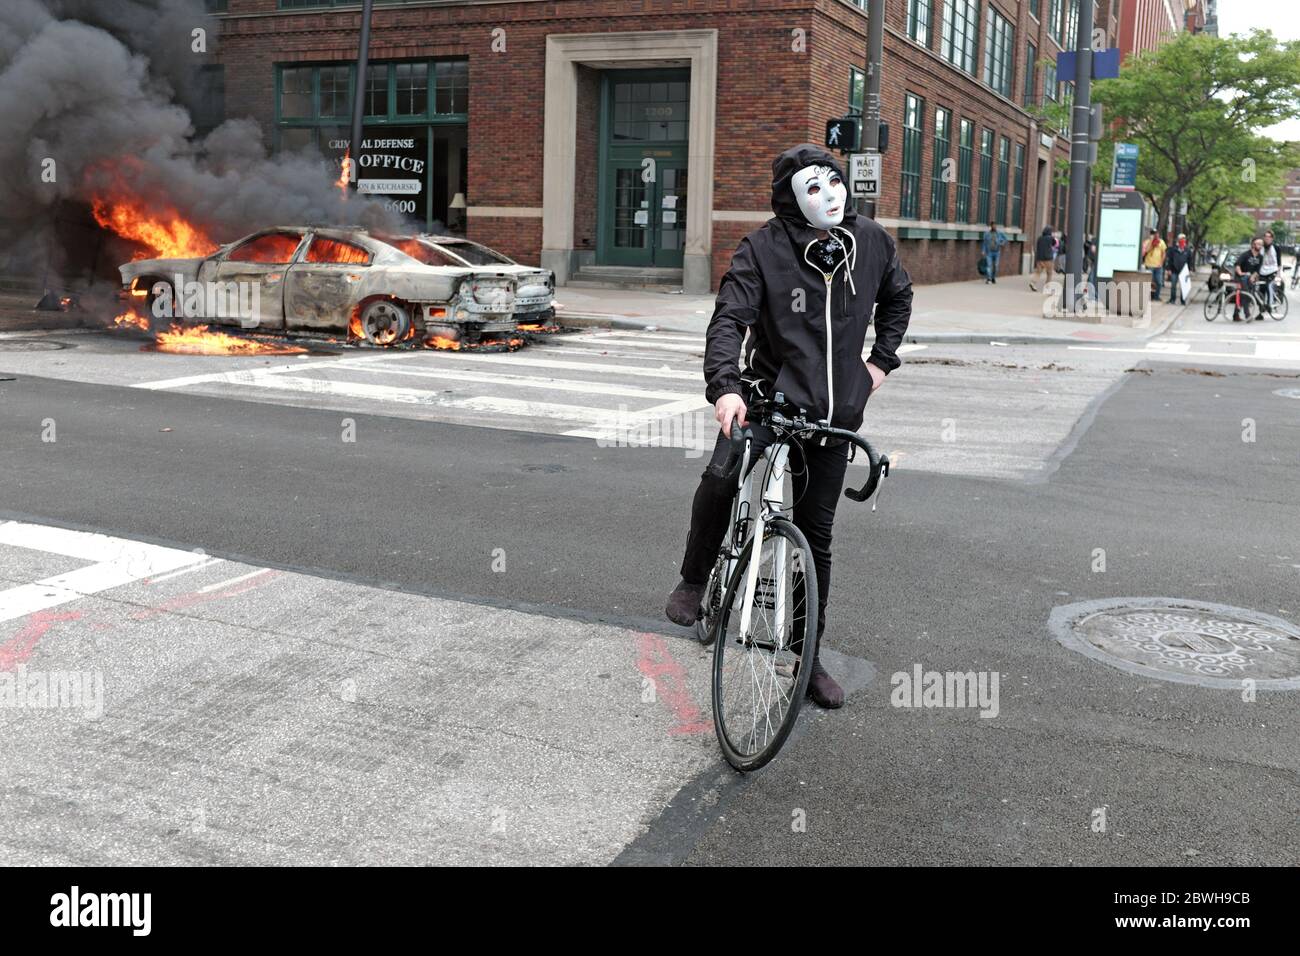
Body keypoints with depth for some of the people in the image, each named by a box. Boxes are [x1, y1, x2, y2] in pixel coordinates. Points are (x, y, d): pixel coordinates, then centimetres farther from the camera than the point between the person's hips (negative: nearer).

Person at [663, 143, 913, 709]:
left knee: (816, 535, 7)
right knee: (720, 477, -30)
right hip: (769, 393, -3)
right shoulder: (764, 248, -11)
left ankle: (808, 658, 20)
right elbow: (729, 317, -21)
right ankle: (693, 582, -2)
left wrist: (882, 359, 12)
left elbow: (898, 297, 22)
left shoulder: (871, 241, 2)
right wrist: (725, 386, -37)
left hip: (834, 411, 3)